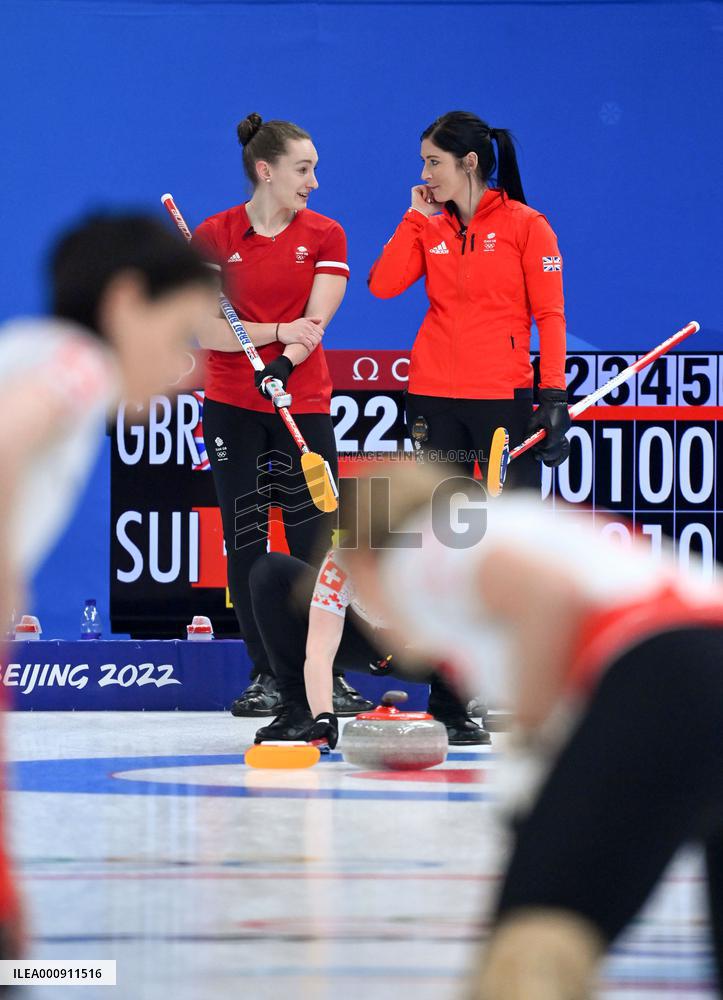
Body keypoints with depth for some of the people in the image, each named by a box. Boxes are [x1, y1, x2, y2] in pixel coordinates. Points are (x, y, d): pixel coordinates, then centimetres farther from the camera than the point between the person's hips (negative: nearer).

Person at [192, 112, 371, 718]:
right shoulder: (213, 237, 0)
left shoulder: (325, 236, 3)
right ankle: (266, 676, 7)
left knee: (316, 540, -5)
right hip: (232, 408, 0)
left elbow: (315, 321, -7)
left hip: (304, 403, 0)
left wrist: (284, 363, -25)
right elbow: (207, 332, -7)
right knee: (245, 540, 1)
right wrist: (279, 331, -17)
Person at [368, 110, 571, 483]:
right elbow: (383, 284, -3)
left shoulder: (526, 224, -3)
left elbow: (550, 313, -6)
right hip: (432, 397, 5)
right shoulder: (429, 228, 11)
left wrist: (553, 394, -14)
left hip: (503, 397, -5)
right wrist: (415, 216, 1)